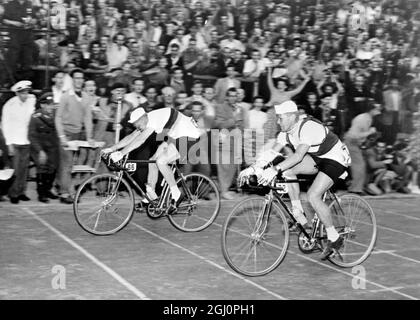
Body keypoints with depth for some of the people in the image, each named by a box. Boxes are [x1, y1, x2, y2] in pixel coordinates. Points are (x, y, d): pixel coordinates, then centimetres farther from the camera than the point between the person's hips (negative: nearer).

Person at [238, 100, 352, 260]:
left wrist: (275, 170, -51)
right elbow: (272, 151, -8)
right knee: (287, 169, -14)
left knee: (313, 196, -23)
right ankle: (298, 215, -5)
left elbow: (298, 155, -41)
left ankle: (334, 238, -7)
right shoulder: (287, 131, -4)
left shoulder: (309, 127, -30)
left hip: (336, 159, -8)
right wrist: (252, 168, -19)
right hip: (317, 158, 8)